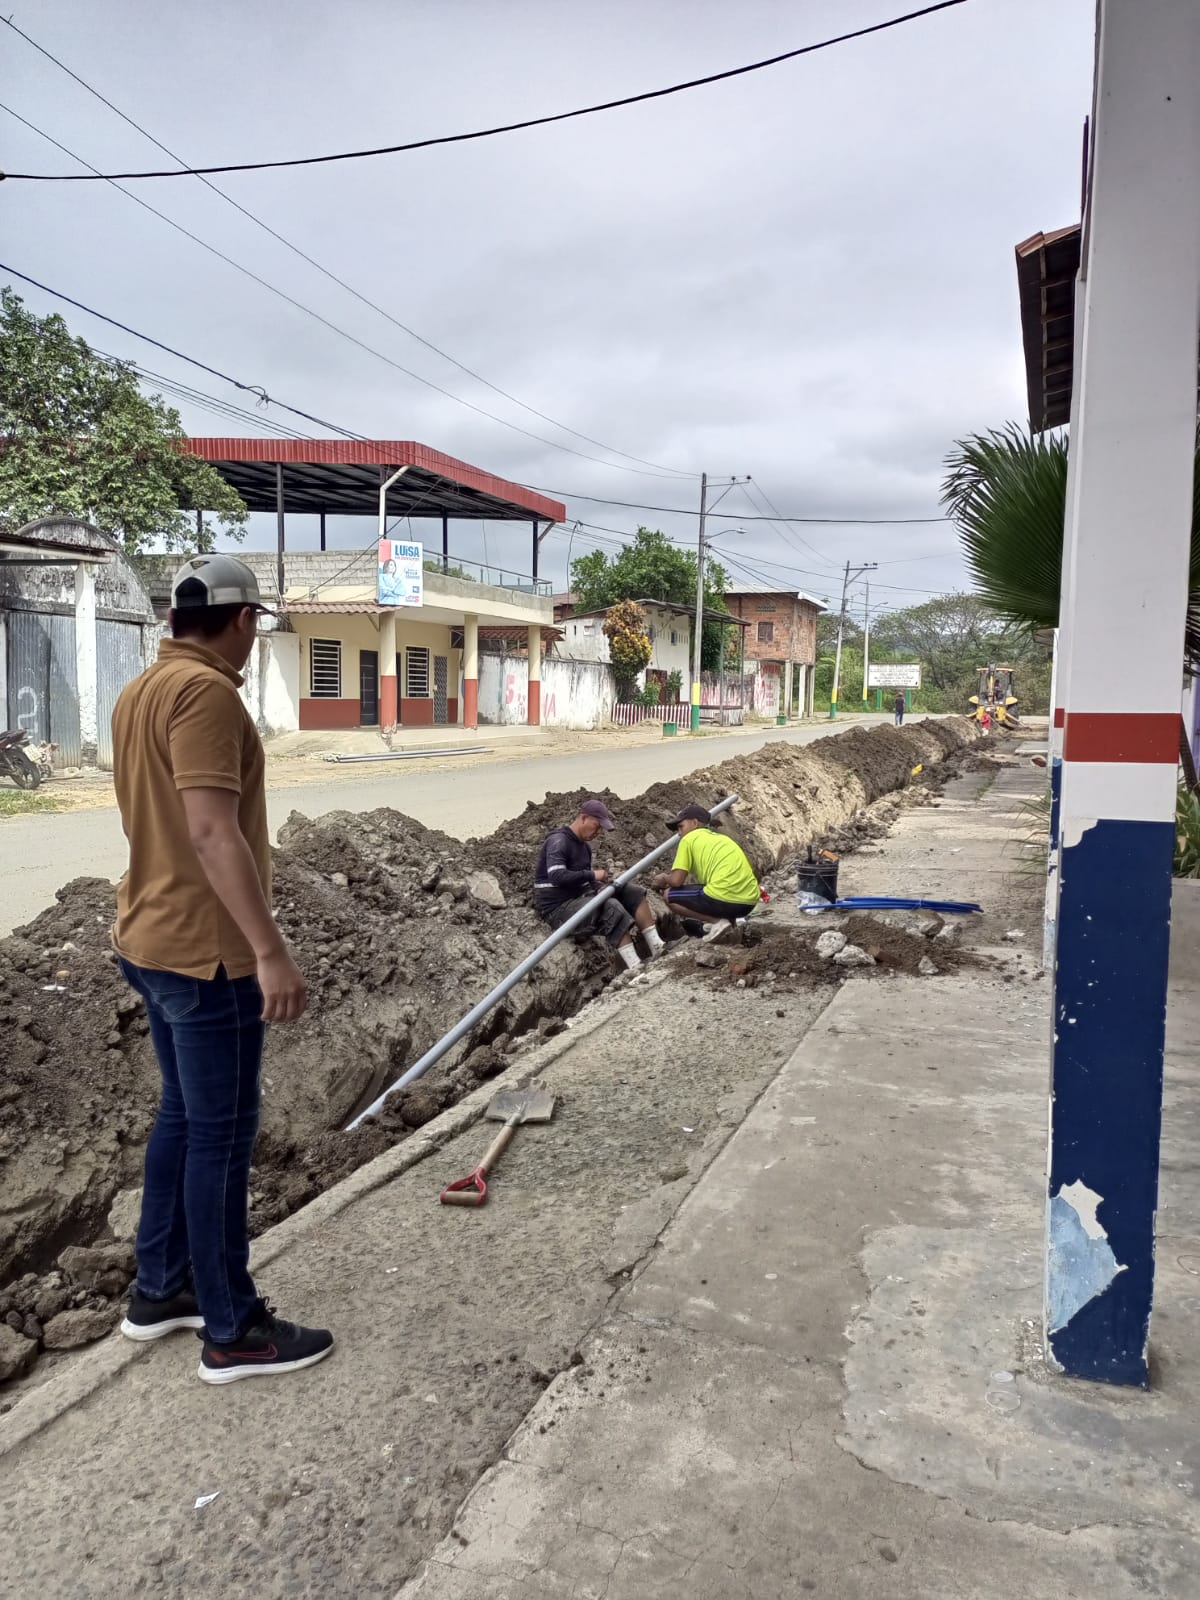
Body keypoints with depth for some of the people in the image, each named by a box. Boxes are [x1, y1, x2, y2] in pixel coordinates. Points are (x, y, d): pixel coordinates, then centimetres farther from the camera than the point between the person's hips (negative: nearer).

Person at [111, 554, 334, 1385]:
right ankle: (234, 1331, 13)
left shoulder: (142, 690, 12)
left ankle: (160, 1289, 33)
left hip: (155, 940, 10)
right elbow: (211, 830, -28)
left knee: (182, 1116, 20)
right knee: (222, 1137, 0)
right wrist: (270, 950, -30)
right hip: (205, 951, -10)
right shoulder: (204, 691, -19)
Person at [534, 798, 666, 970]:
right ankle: (635, 967, -35)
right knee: (611, 908, -31)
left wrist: (600, 880, 2)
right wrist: (593, 875, -22)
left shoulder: (584, 845, 14)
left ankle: (656, 946, -16)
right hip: (557, 906, -10)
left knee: (630, 892, -4)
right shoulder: (558, 841, -15)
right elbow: (557, 876, -29)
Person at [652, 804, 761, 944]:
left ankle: (717, 921, -3)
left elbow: (676, 881, -1)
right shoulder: (722, 838, 27)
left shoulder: (689, 838, 6)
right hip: (749, 901, 8)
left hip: (725, 899, -8)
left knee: (669, 895, 10)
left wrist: (664, 879, 24)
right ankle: (728, 919, 12)